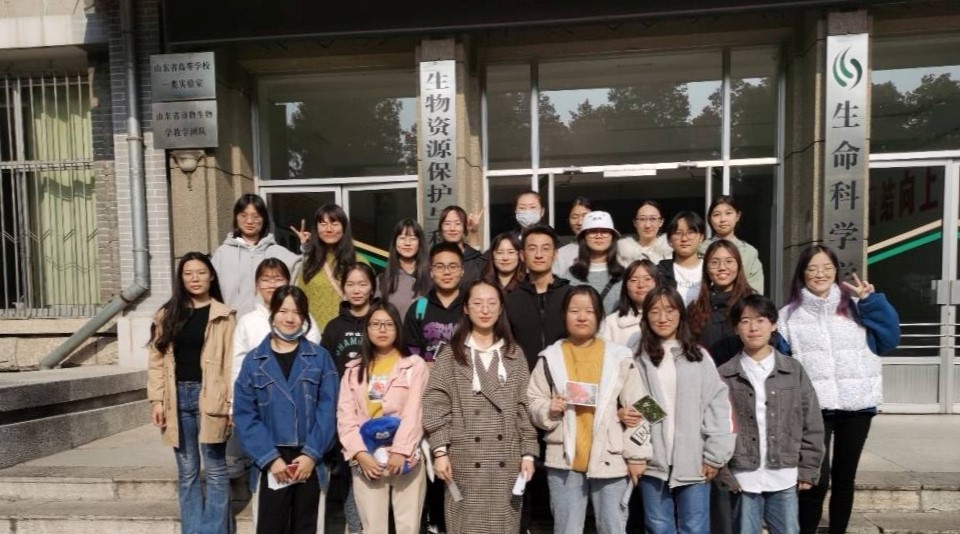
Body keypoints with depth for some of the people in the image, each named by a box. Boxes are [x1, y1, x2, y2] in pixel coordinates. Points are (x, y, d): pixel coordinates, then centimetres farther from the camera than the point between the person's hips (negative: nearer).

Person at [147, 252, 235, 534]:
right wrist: (157, 399, -1)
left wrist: (233, 402, -10)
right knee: (187, 472, 12)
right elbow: (156, 360, 7)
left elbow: (230, 362, -5)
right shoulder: (167, 315, 9)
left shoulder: (223, 315, -1)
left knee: (215, 470, 5)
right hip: (178, 397, 3)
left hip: (209, 397, -3)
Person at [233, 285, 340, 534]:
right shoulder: (254, 361, 3)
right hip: (272, 461, 0)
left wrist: (311, 454, -12)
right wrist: (270, 458, -12)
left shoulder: (320, 358, 2)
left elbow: (327, 410, -3)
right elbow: (245, 414, -3)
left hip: (310, 460, 0)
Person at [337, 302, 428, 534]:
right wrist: (360, 453, -10)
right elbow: (345, 415, 3)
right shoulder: (354, 369, 12)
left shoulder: (415, 365, 1)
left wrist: (400, 451, -16)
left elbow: (414, 412, -7)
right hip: (366, 461, 3)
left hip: (405, 459, -2)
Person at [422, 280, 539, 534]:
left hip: (506, 459, 2)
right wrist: (440, 451, -10)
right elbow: (435, 406, -3)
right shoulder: (450, 354, 2)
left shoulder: (514, 354, 9)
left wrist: (528, 453, 0)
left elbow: (525, 407, 6)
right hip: (465, 459, -2)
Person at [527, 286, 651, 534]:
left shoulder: (619, 357, -1)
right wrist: (549, 410, -15)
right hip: (564, 459, 1)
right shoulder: (550, 357, 0)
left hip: (609, 459, 0)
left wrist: (636, 455, -1)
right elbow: (533, 403, 6)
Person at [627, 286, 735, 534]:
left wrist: (715, 455, -5)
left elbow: (718, 406, -1)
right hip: (653, 462, 0)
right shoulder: (639, 359, 1)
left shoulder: (699, 357, 1)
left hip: (694, 462, 0)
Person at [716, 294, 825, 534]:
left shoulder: (794, 370, 2)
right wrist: (723, 474, -9)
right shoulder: (724, 376, -4)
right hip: (742, 479, -1)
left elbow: (812, 424, 4)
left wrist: (808, 470, 1)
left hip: (785, 478, 2)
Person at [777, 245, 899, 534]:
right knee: (817, 479, -11)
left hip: (857, 405, 3)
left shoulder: (855, 306, 9)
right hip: (813, 408, -2)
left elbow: (889, 339, 0)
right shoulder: (789, 316, 3)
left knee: (845, 478, 13)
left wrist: (872, 301, -8)